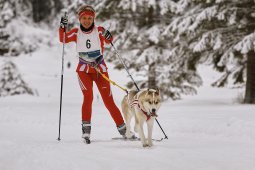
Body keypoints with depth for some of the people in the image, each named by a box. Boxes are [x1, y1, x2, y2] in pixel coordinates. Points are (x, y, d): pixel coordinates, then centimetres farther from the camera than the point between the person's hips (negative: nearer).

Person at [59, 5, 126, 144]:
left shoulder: (99, 31, -6)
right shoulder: (76, 32, -1)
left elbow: (108, 41, -24)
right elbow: (63, 39, -16)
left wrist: (108, 37, -46)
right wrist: (62, 27, -33)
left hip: (100, 69, 0)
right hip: (84, 70, 0)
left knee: (108, 100, 0)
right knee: (88, 96, -20)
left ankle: (122, 129, 12)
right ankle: (86, 129, -16)